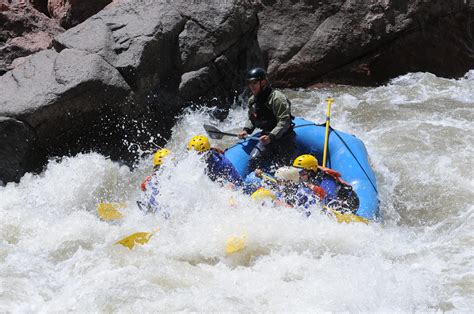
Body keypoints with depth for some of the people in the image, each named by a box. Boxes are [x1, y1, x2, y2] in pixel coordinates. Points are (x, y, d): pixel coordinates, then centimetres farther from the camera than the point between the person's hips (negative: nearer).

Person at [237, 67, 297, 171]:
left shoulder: (277, 98, -21)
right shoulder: (252, 101, 5)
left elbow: (284, 122, -25)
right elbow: (251, 119, 21)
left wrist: (271, 136, -35)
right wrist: (246, 130, 0)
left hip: (284, 138, -6)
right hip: (267, 137, 6)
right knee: (254, 160, -12)